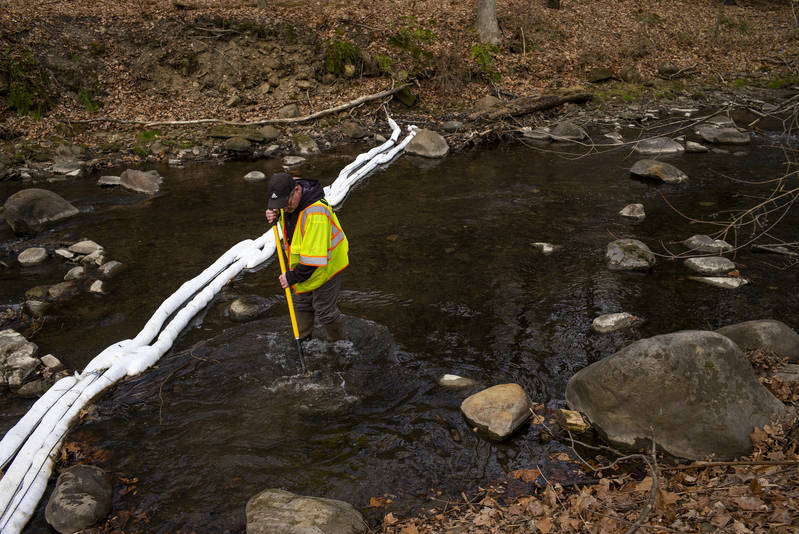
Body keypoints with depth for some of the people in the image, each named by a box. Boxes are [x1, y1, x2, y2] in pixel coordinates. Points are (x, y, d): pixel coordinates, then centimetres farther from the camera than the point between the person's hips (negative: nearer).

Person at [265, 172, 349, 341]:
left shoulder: (316, 212, -39)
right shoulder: (289, 200, -11)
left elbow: (315, 255, -37)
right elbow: (283, 210, 17)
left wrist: (293, 276, -28)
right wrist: (275, 215, -8)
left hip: (326, 265, -8)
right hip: (301, 262, 8)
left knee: (324, 311, 3)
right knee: (301, 304, 22)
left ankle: (337, 343, 29)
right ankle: (302, 340, 43)